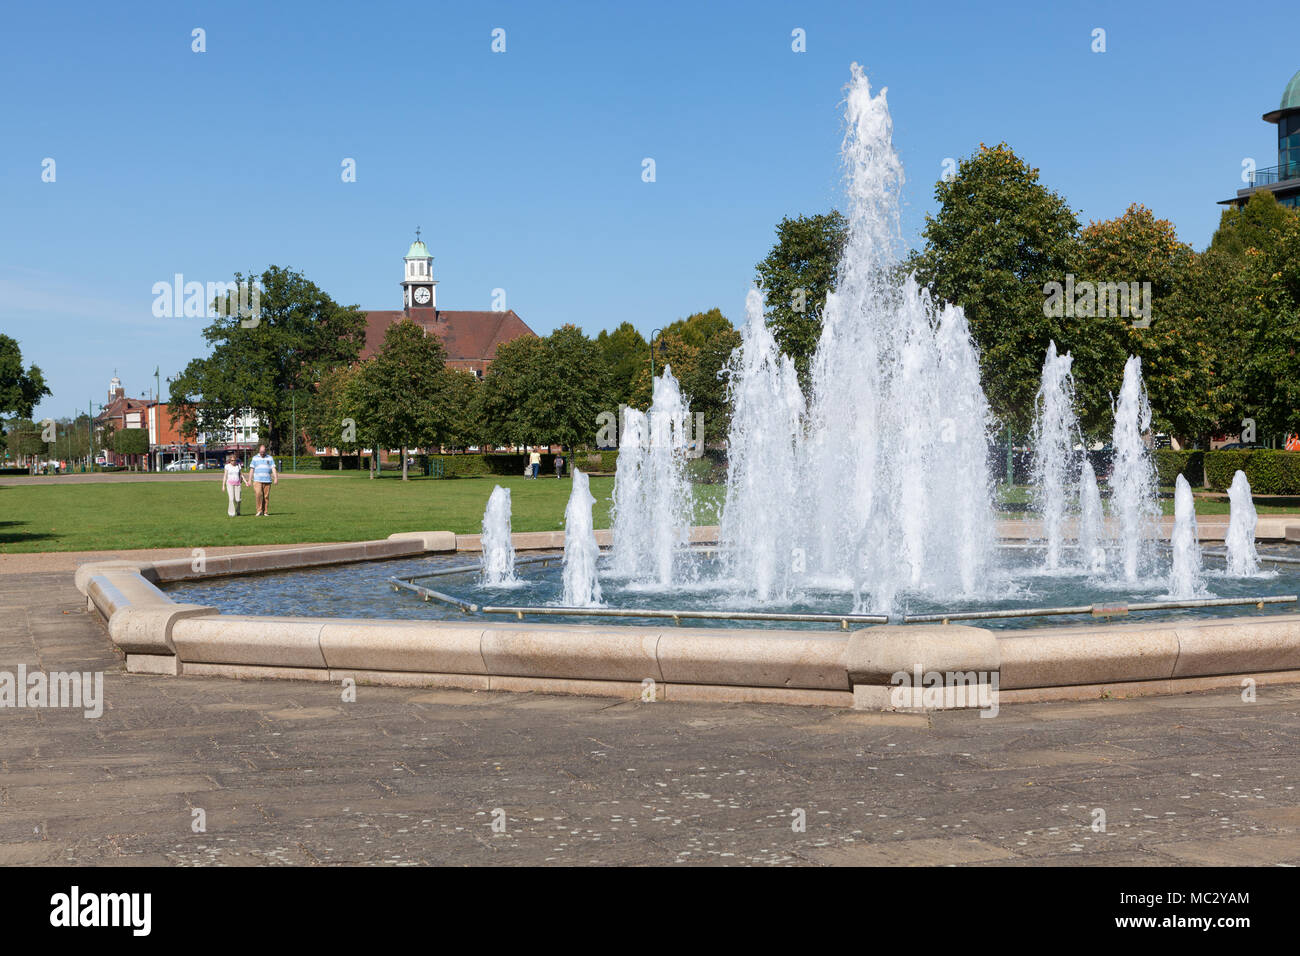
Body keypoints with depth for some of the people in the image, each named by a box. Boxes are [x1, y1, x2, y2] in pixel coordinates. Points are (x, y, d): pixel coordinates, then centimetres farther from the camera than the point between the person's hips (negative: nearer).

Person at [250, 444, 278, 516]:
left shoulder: (270, 458, 10)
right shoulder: (255, 458, 10)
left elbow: (273, 469, 4)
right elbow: (252, 469, 9)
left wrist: (276, 478, -8)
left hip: (267, 480, 1)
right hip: (257, 480, -1)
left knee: (266, 497, -1)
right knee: (258, 494, -20)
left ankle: (264, 512, 7)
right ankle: (259, 510, -12)